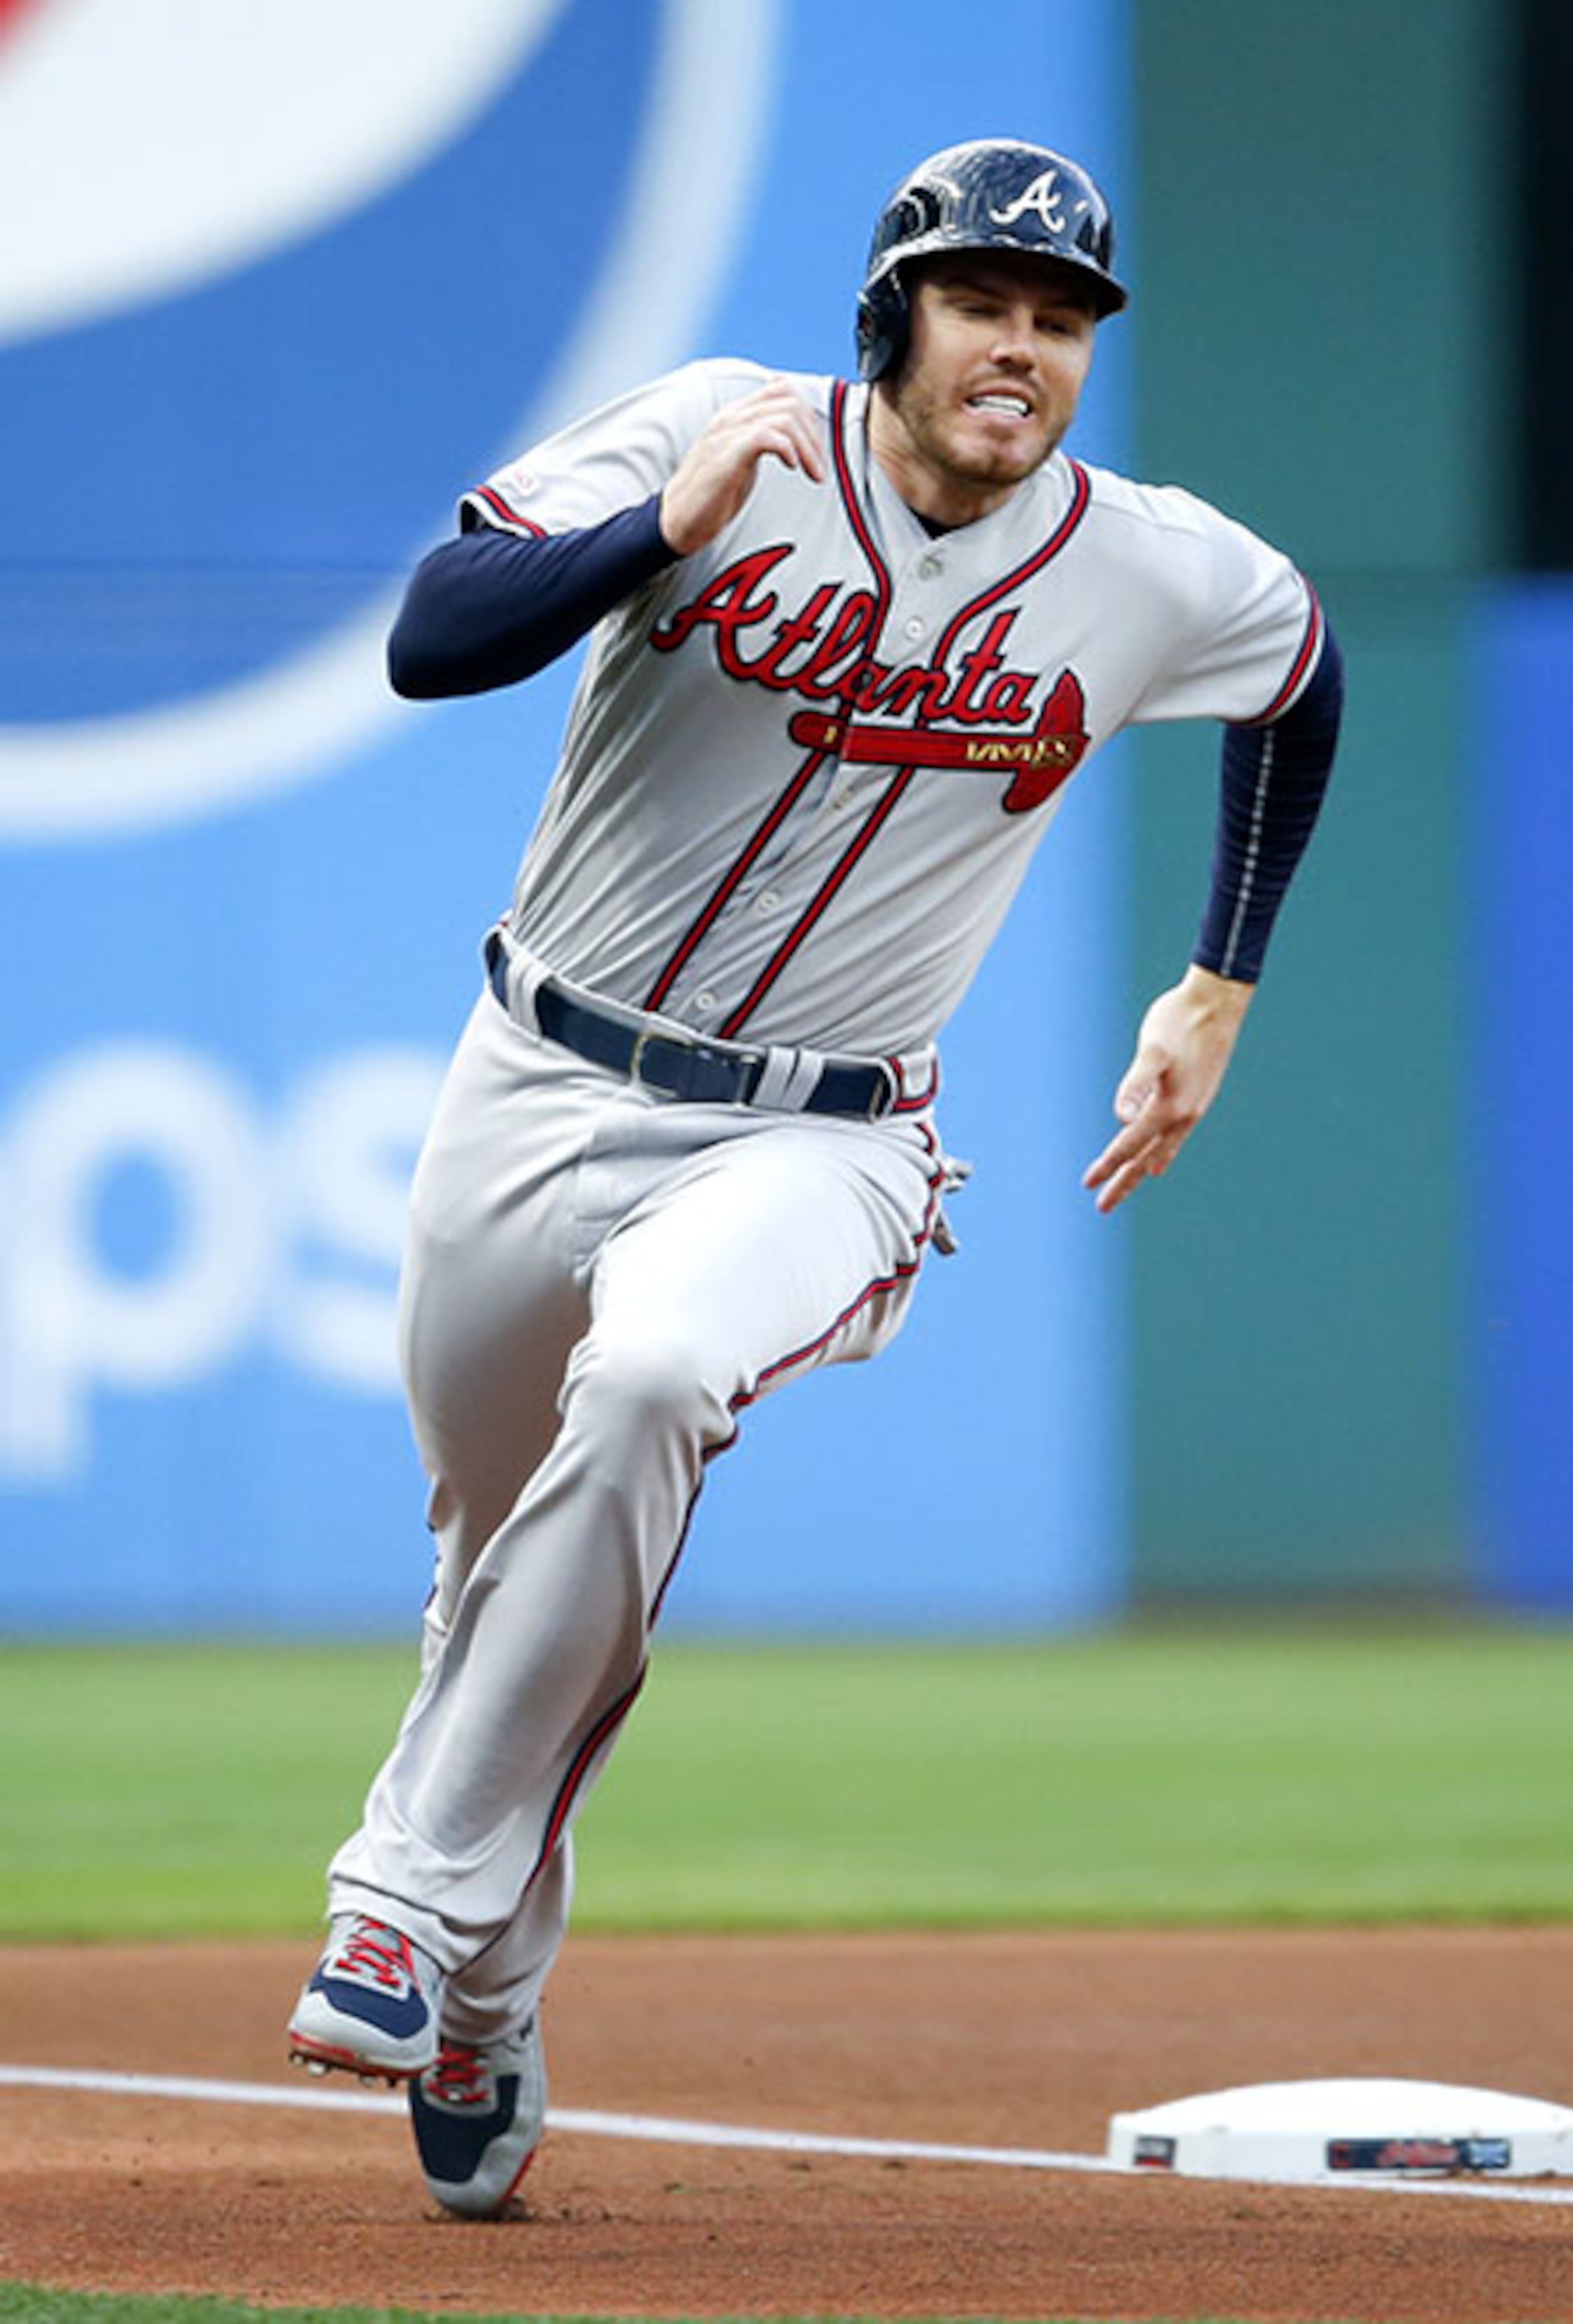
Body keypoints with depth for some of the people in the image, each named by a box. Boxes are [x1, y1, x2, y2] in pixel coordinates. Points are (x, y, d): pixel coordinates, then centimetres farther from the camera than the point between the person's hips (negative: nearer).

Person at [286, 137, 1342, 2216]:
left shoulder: (1158, 576, -4)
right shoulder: (719, 440, -10)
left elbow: (1304, 682, 20)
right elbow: (432, 642, -20)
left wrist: (1218, 993, 18)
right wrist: (672, 523, -33)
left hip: (812, 1145, -1)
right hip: (538, 1098, 1)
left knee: (651, 1380, -33)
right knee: (503, 1554, 13)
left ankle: (423, 1914, -24)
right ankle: (479, 2028, 37)